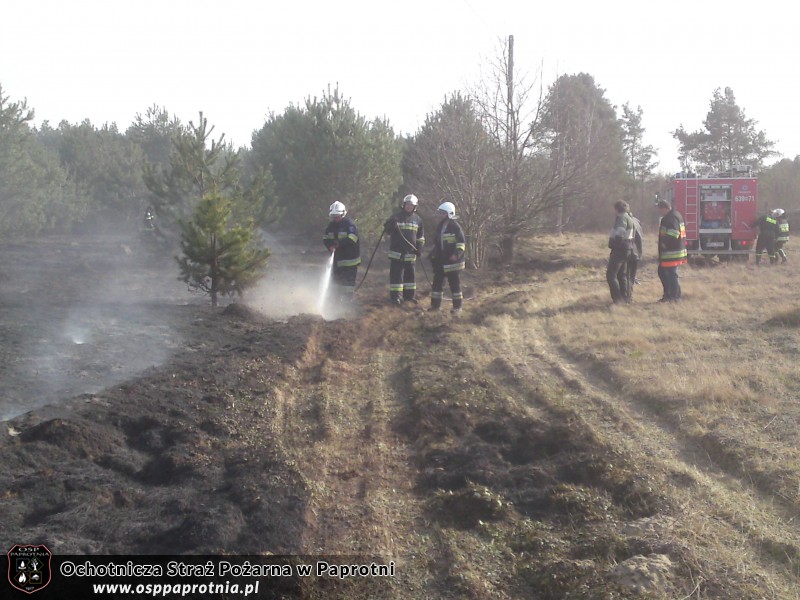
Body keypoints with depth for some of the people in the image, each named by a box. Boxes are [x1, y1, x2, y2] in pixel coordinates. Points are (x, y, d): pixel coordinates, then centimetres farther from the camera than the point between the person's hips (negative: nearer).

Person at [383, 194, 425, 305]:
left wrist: (419, 247, 6)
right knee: (396, 274, -5)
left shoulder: (417, 219, 9)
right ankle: (395, 296, -2)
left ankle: (410, 295, 21)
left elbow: (420, 236, 16)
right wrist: (390, 225, -25)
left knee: (411, 274, 11)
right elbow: (386, 229, -3)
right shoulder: (396, 216, -2)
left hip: (411, 253, 4)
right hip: (397, 252, -4)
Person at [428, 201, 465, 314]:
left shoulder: (455, 227, -10)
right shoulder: (439, 226, 13)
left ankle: (457, 306, 8)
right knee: (437, 282, 8)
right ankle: (435, 304, 16)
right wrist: (433, 255, 20)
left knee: (455, 284, 0)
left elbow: (461, 243, -14)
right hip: (440, 261, 7)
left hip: (452, 261, -7)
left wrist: (457, 254, -27)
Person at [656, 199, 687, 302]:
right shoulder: (676, 215, 16)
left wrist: (665, 243, -18)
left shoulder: (671, 218, -18)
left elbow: (673, 233, -28)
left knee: (672, 274, -5)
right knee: (662, 271, 17)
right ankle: (668, 295, 22)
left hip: (671, 252, -11)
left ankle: (675, 297, 1)